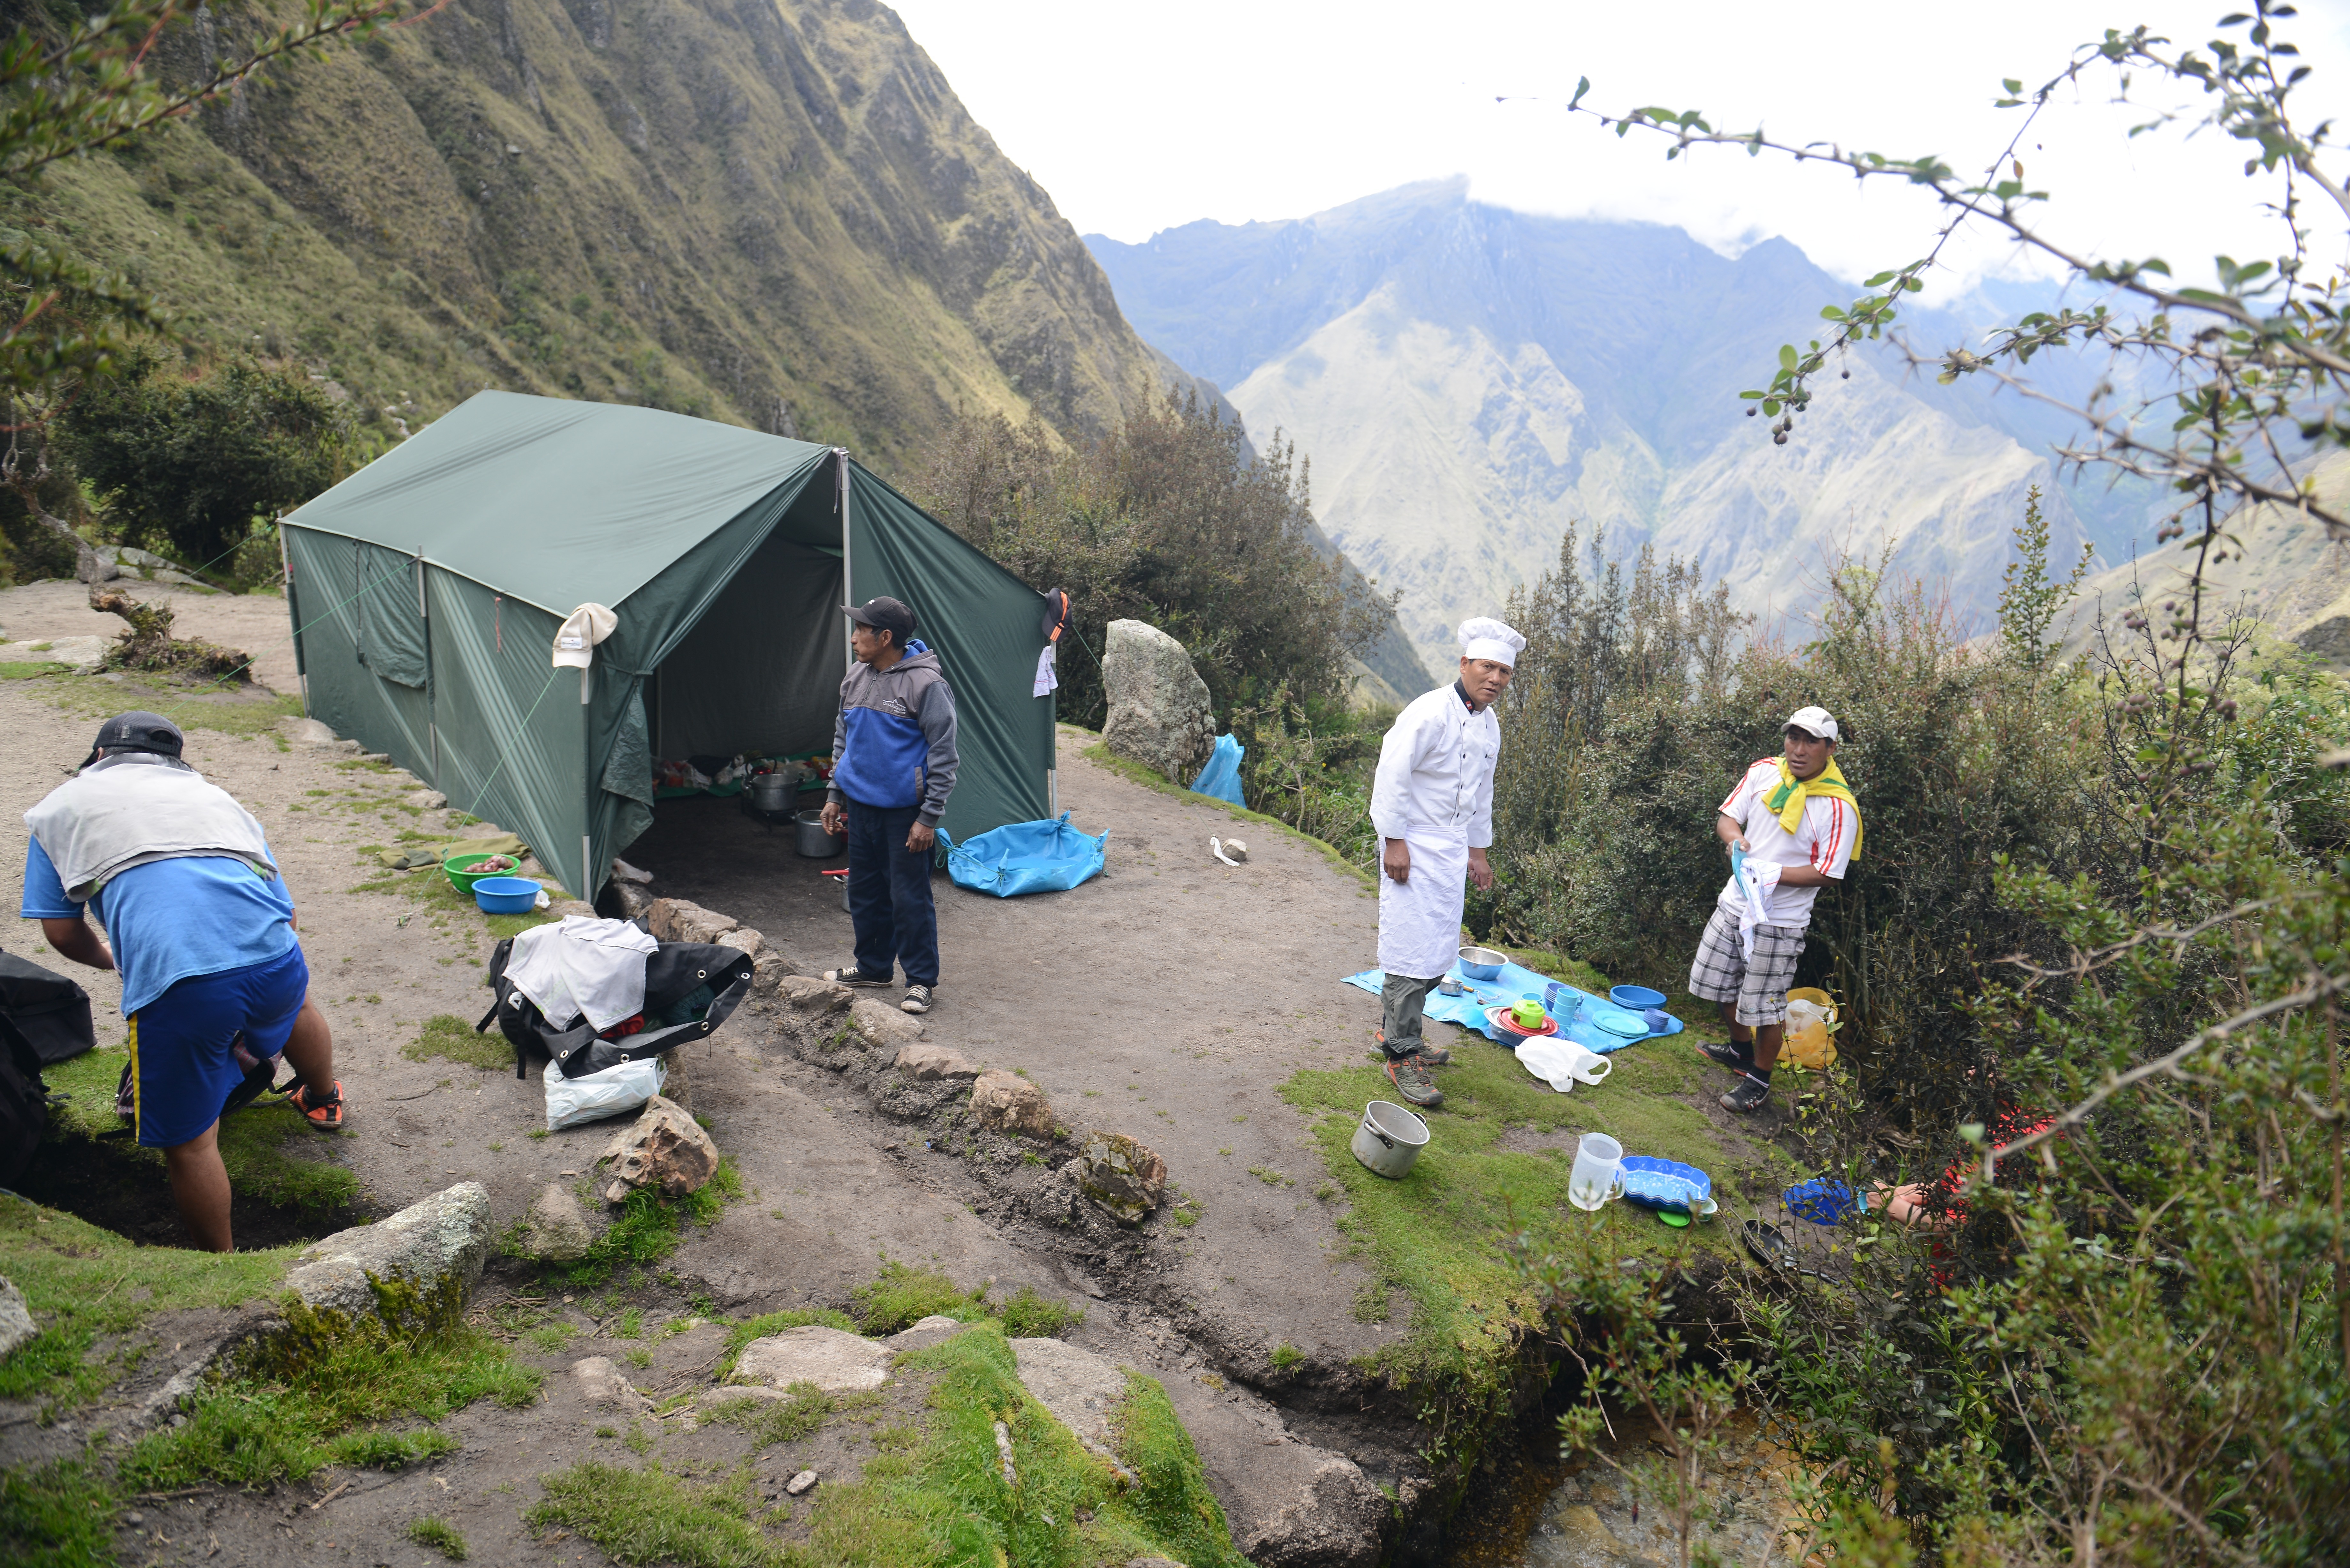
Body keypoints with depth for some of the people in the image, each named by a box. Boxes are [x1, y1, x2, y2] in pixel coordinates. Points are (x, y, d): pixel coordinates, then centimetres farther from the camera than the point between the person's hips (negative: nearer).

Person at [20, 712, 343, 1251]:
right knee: (295, 1005, 40)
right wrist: (254, 1027, 41)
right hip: (275, 958, 5)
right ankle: (324, 1102, 63)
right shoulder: (214, 796, 32)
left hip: (175, 982, -4)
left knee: (189, 1143, 12)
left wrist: (109, 959, 44)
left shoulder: (60, 806, 24)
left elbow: (62, 932, 20)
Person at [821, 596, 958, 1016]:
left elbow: (943, 754, -13)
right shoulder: (856, 679, 8)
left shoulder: (925, 683, -15)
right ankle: (873, 967, 33)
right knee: (865, 893, 16)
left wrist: (929, 817, -15)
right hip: (861, 807, 7)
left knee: (910, 898, -2)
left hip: (904, 812, -7)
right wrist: (835, 795, 17)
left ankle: (922, 980, 11)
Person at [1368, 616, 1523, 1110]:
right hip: (1414, 846, -9)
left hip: (1453, 851, 9)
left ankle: (1397, 1029, 32)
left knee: (1438, 954, 15)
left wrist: (1479, 851, 23)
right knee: (1413, 952, -8)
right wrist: (1394, 842, -21)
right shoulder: (1431, 712, -17)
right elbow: (1392, 775, -19)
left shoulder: (1489, 724, 11)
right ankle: (1402, 1058, 1)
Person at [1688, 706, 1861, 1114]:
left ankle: (1760, 1079, 23)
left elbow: (1828, 873, -16)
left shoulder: (1838, 805, -17)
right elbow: (1727, 816, 7)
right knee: (1719, 983, 19)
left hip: (1779, 919, -6)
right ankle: (1741, 1049, 45)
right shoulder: (1763, 772, -1)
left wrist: (1773, 875, -25)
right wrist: (1735, 839, -15)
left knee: (1765, 1004, 2)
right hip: (1735, 902, 6)